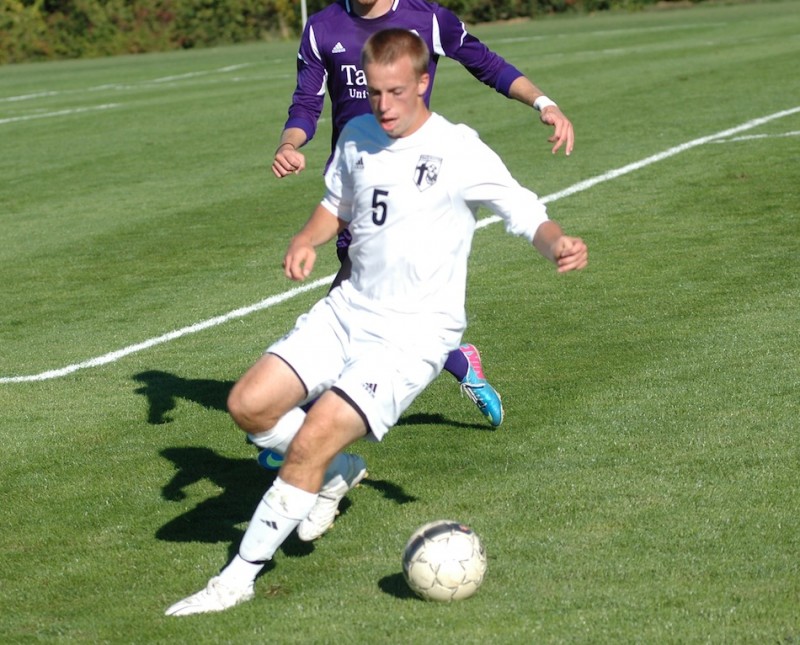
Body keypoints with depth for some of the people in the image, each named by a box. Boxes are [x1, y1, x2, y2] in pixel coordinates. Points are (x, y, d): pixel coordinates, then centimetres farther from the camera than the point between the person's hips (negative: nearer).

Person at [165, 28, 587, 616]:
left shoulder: (459, 153, -13)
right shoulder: (357, 137, 5)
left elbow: (529, 215, -12)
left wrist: (560, 245, -35)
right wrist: (307, 240, 3)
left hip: (414, 334, -6)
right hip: (348, 310, 7)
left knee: (311, 440, -20)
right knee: (249, 404, -8)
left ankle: (239, 578, -7)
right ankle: (341, 471, 21)